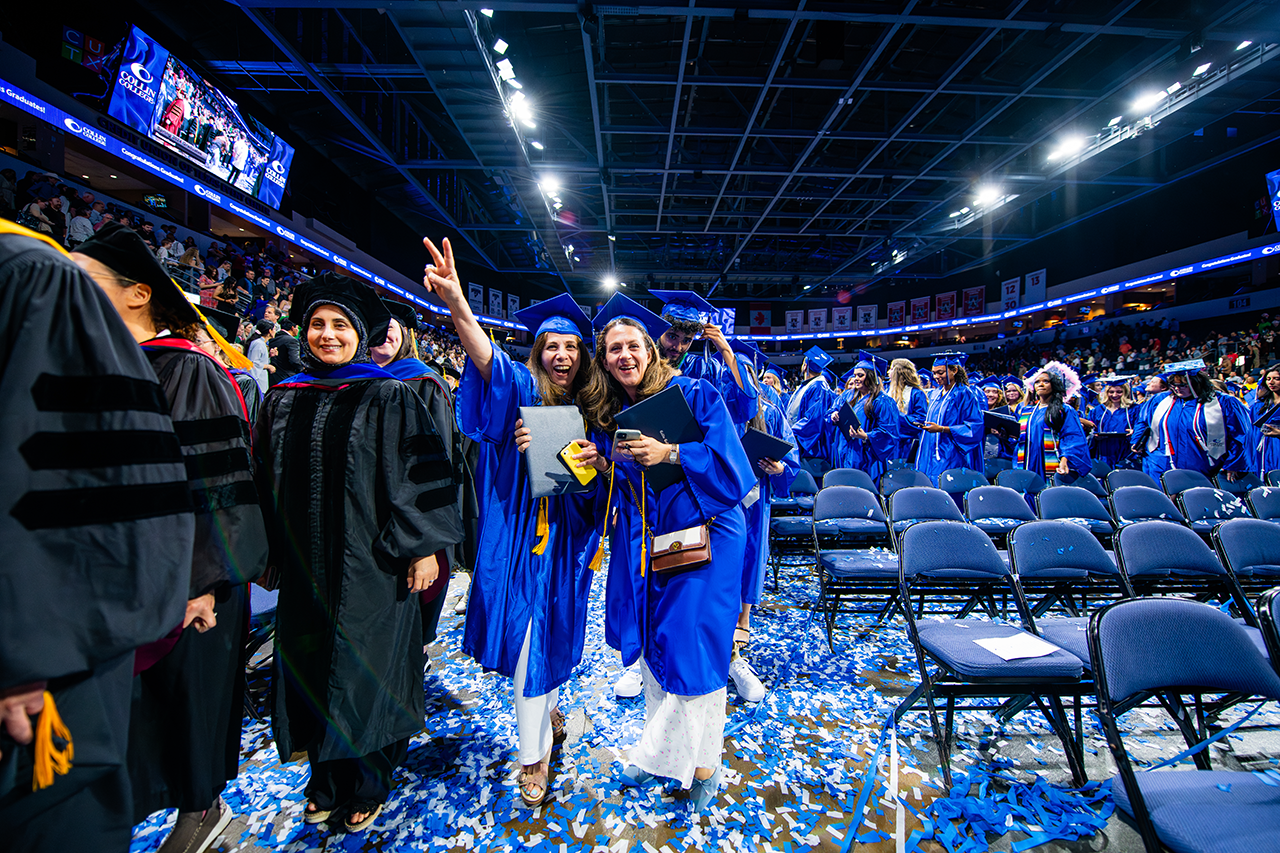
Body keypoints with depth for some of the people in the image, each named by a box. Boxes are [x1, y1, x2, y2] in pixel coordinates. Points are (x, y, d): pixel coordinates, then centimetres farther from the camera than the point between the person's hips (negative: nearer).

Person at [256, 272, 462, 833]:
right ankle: (326, 782, 37)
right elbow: (268, 480, 14)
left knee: (365, 673, 7)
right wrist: (267, 552, 15)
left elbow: (421, 474, -11)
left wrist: (423, 545, -15)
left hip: (370, 566, -5)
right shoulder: (284, 399, 8)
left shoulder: (387, 397, -7)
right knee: (313, 672, 15)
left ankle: (368, 787, 30)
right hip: (305, 566, 5)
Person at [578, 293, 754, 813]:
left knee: (692, 650, 0)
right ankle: (660, 749, 39)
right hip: (640, 545, 6)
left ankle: (697, 760, 25)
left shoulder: (693, 395, -10)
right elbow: (611, 488, 12)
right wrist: (602, 467, -10)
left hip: (699, 538, -5)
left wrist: (671, 453, -27)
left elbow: (729, 463, -16)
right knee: (649, 647, 16)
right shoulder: (605, 413, 5)